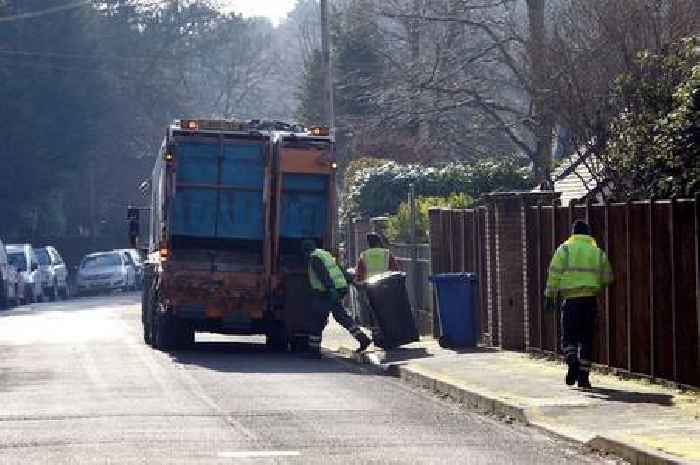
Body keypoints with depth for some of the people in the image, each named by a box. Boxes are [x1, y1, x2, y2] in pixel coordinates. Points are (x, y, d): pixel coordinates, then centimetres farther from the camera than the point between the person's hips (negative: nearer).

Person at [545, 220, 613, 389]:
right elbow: (607, 278, 12)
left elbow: (554, 274, -3)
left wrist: (550, 295, 2)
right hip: (590, 299, 2)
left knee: (569, 336, 6)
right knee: (586, 338, 7)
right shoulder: (598, 252, 10)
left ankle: (573, 362, -20)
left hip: (571, 299, -2)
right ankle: (583, 376, 6)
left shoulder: (565, 249, 3)